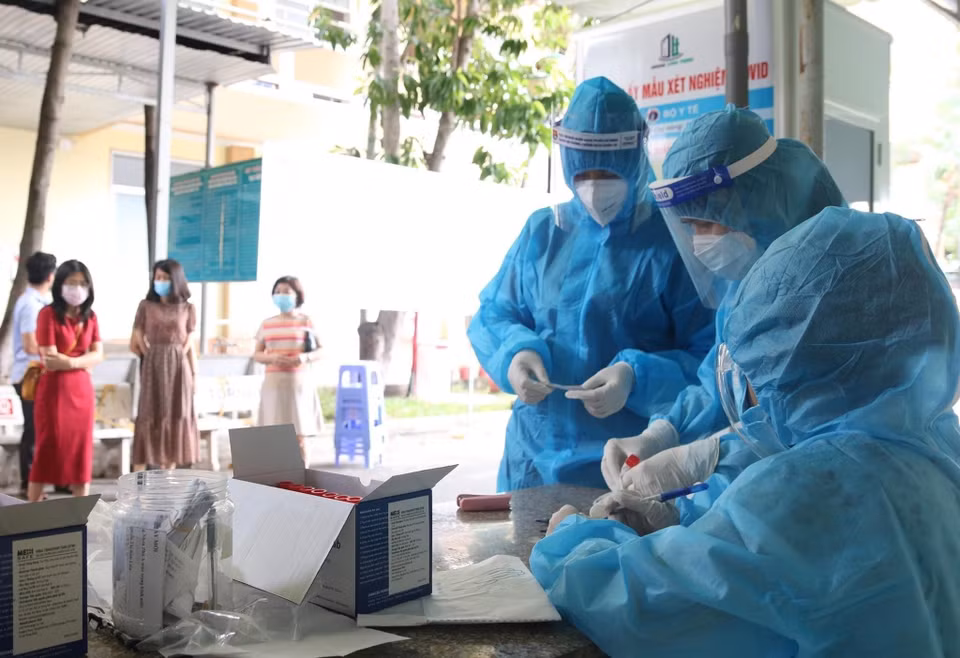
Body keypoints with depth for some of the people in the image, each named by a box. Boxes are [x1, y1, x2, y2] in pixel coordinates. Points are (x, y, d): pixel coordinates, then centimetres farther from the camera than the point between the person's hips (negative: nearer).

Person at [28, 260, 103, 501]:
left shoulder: (90, 316, 9)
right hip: (54, 390, -5)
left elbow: (98, 355, 0)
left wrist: (70, 362, -14)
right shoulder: (48, 314, -8)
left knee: (81, 451, 7)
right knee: (47, 451, -1)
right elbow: (50, 361, -15)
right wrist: (84, 360, -8)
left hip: (82, 390, 5)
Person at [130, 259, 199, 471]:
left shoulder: (188, 309, 5)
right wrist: (152, 358, -1)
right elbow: (135, 342, 5)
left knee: (175, 419, 3)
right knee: (148, 418, -4)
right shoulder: (146, 306, 4)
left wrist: (194, 376, 2)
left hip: (179, 368, 1)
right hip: (153, 368, -1)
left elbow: (191, 346, 5)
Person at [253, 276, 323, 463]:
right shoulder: (267, 324, 10)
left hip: (299, 382, -2)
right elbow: (257, 355, 11)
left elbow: (319, 352, 4)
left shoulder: (306, 321, 3)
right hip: (273, 382, 2)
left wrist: (304, 358, -17)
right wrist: (272, 358, -11)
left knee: (299, 437, -1)